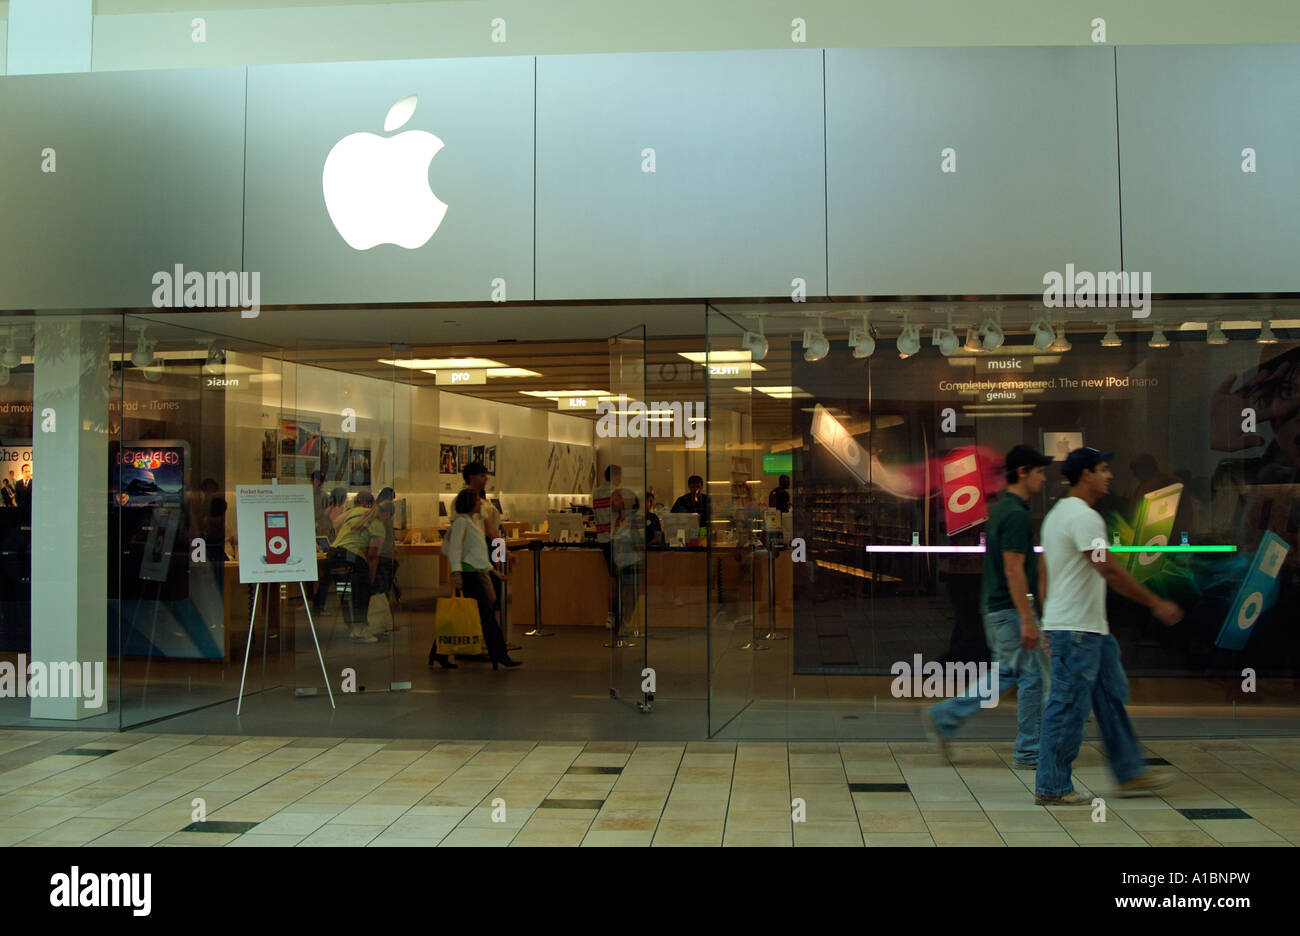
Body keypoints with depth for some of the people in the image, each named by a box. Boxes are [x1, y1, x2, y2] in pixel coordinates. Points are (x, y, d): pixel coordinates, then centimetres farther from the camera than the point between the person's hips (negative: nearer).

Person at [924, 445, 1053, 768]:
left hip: (995, 608, 10)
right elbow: (1014, 570, -23)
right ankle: (1028, 753, 9)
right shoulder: (1016, 514, -18)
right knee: (1033, 676, 0)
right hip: (1011, 609, -10)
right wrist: (1028, 620, -22)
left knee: (1007, 675, 15)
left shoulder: (1001, 509, 13)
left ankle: (944, 717, 13)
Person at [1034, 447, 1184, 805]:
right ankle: (1051, 788, 3)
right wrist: (1157, 604, -14)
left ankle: (1130, 774, 24)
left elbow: (1046, 570, 20)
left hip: (1090, 628, 11)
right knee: (1068, 708, -4)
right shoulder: (1083, 517, -17)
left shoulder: (1059, 513, 16)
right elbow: (1111, 571, -21)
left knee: (1112, 698, 16)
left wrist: (1050, 625, 24)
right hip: (1075, 630, -11)